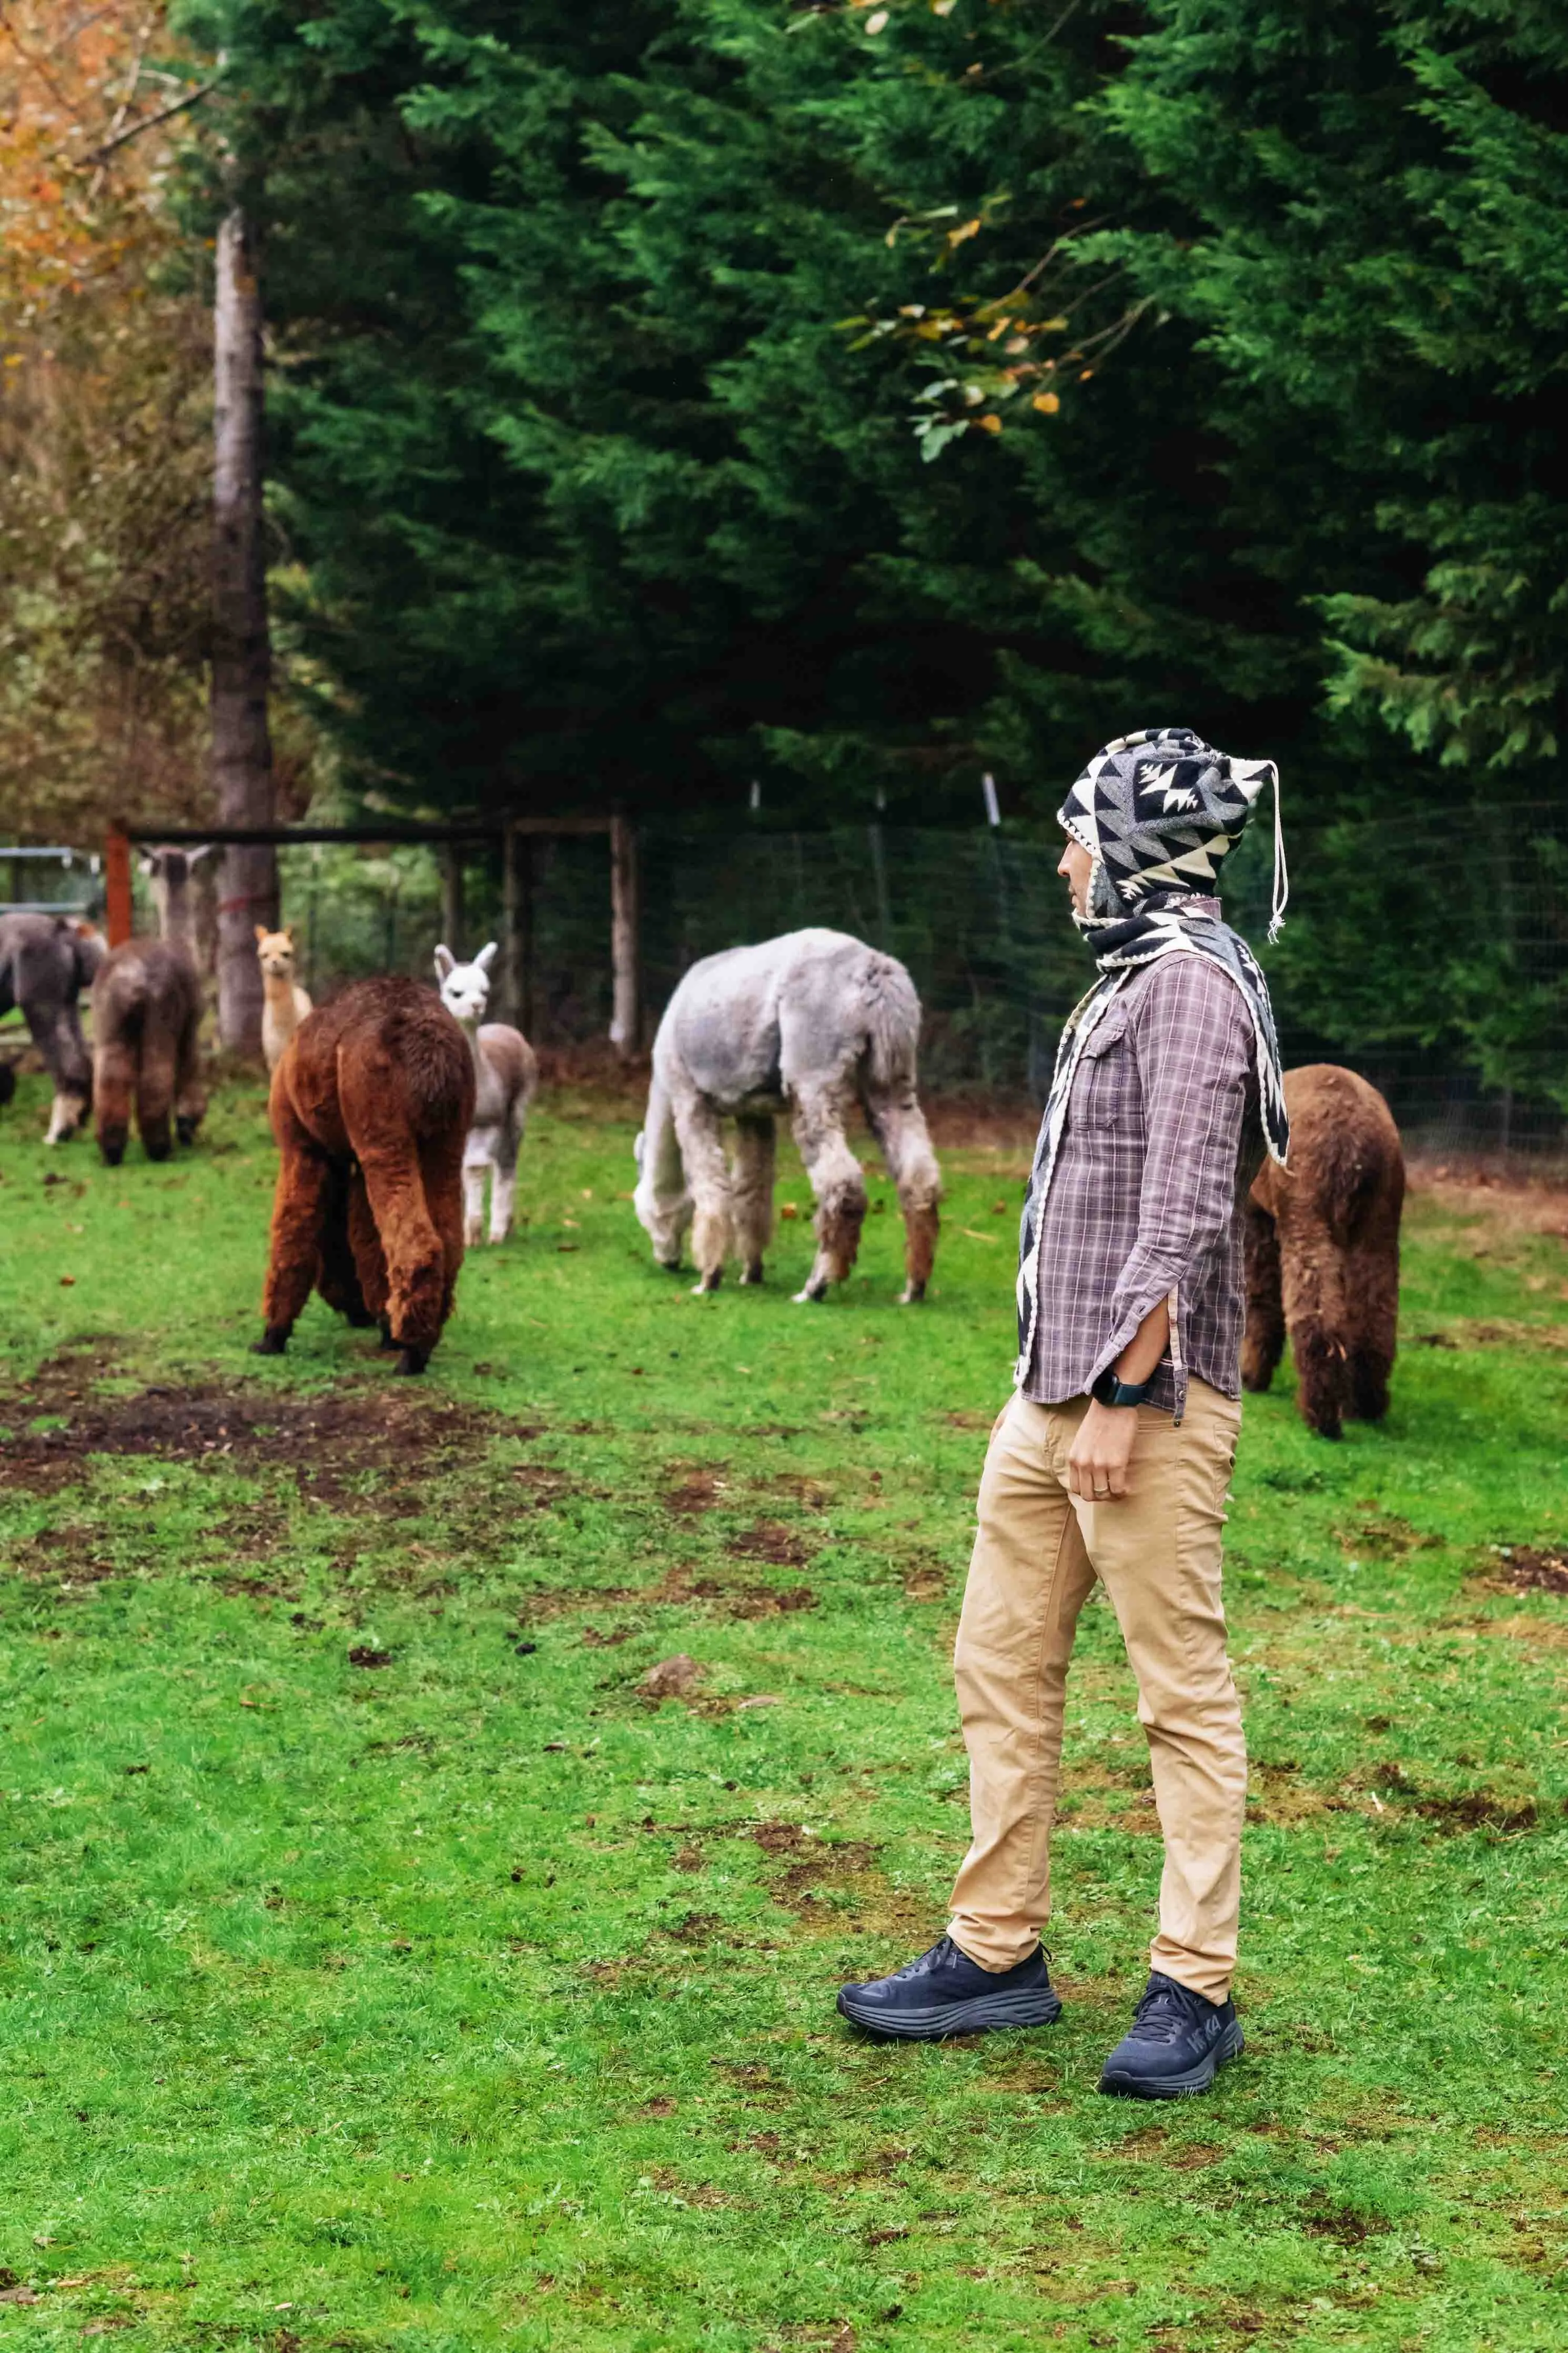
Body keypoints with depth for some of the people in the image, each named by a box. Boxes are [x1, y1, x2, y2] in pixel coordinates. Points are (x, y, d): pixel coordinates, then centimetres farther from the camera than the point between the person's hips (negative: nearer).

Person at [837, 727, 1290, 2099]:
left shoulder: (1192, 984, -13)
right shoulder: (1126, 980, 19)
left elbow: (1185, 1217, -20)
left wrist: (1122, 1397, -21)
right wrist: (1062, 1390, 21)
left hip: (1146, 1403, -10)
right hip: (1052, 1395, 10)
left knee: (1184, 1691, -4)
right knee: (1002, 1665, 12)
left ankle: (1195, 1993, 0)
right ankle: (998, 1957, 19)